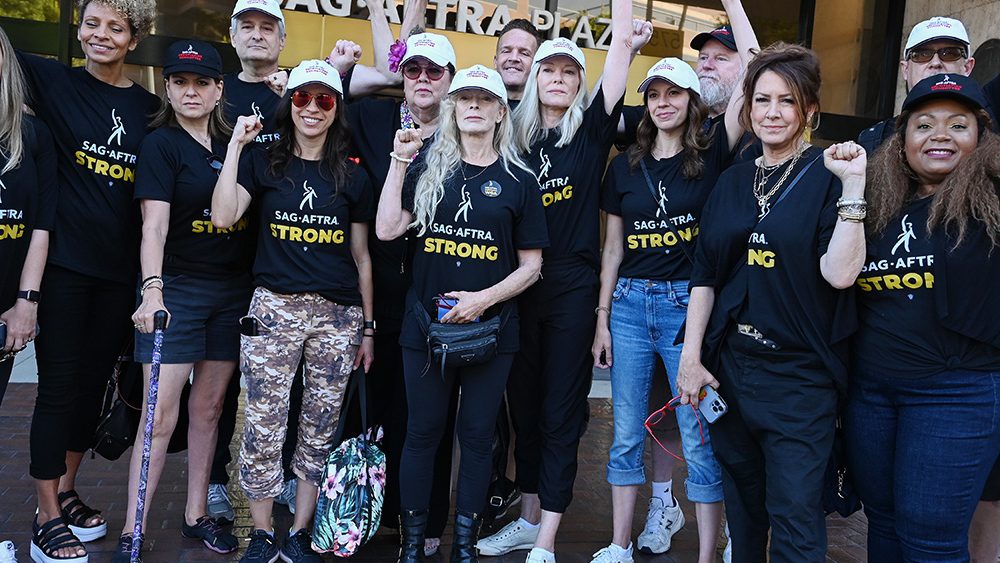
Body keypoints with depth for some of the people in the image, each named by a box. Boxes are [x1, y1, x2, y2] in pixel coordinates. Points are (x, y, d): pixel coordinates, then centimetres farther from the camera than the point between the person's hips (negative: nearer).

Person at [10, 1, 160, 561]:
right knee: (60, 385, 2)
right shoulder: (54, 81, 1)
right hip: (65, 263, -3)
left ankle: (68, 493, 32)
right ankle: (48, 517, 14)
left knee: (93, 382, 14)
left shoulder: (150, 107, 7)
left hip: (122, 269, 3)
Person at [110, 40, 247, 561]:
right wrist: (151, 289, -26)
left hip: (233, 290, 4)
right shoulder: (161, 144, -4)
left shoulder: (232, 142, 9)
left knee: (208, 407, 12)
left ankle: (196, 514, 25)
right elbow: (154, 225, -14)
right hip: (177, 288, -4)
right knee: (160, 414, -4)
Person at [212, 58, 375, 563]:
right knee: (263, 428, -1)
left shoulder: (352, 176, 10)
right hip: (275, 308, -1)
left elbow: (361, 257, 11)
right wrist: (235, 145, -7)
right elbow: (223, 217, -10)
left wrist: (368, 327, 9)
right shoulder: (263, 163, 7)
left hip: (339, 314, 2)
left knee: (320, 430, 6)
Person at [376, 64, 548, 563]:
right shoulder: (428, 169, 6)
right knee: (422, 432, 9)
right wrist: (399, 162, -8)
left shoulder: (518, 181, 2)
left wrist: (484, 298, -12)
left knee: (476, 435, 9)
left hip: (491, 328, -1)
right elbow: (387, 229, -6)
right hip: (426, 324, 1)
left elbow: (531, 265, 2)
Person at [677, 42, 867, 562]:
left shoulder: (828, 176, -5)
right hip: (730, 364, 5)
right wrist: (691, 355, 3)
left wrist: (853, 187, -21)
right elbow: (704, 275, 8)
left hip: (799, 373, -4)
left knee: (795, 517, -1)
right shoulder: (732, 181, 9)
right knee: (741, 502, 17)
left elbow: (839, 273, -17)